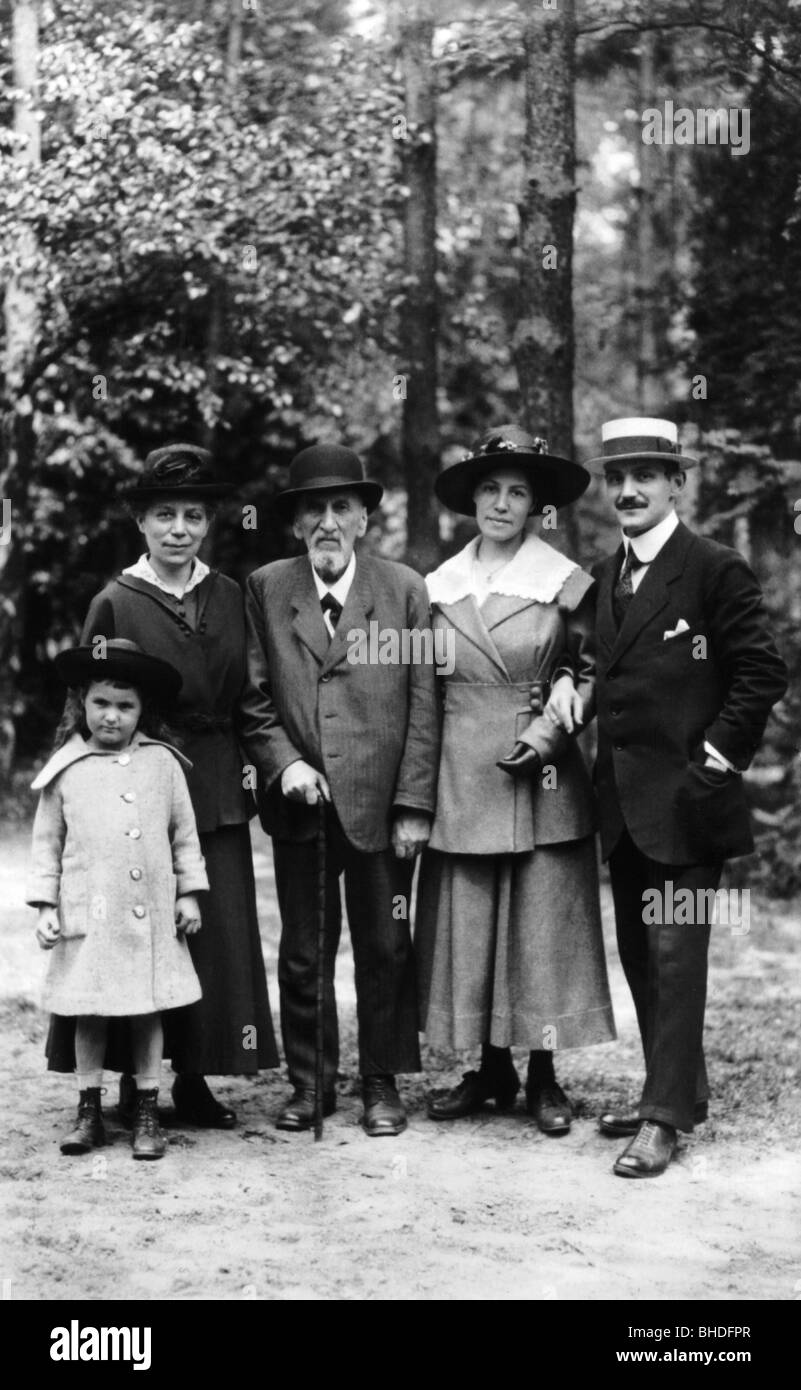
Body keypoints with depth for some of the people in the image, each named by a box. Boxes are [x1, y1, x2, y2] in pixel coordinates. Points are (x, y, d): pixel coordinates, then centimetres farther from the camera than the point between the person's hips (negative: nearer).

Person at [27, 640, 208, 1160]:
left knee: (148, 1013, 6)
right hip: (88, 916, 0)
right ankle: (89, 1112, 17)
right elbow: (47, 843, 6)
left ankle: (148, 1114, 15)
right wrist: (45, 906, 2)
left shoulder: (162, 763, 3)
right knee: (90, 1015, 5)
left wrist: (190, 892, 7)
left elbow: (184, 834, 9)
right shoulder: (66, 769, 2)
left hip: (151, 916, 0)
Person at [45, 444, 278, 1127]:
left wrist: (255, 767, 1)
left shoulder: (231, 598, 8)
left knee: (220, 936, 3)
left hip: (216, 797, 3)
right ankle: (134, 1085, 12)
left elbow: (247, 701, 12)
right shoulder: (116, 603, -2)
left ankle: (195, 1081, 14)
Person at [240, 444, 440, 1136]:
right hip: (299, 804, 1)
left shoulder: (405, 590, 2)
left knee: (386, 950, 6)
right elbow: (253, 699, 5)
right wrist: (283, 763, -11)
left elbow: (423, 706, 0)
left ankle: (382, 1082, 19)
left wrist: (415, 803, -6)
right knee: (303, 955, 7)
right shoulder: (265, 590, 4)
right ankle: (310, 1080, 20)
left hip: (380, 803, -1)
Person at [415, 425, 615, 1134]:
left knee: (542, 924, 1)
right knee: (465, 927, 4)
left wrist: (551, 728, -11)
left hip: (541, 776, -3)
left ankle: (543, 1076, 12)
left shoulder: (566, 583, -2)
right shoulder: (438, 587, 7)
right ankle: (491, 1070, 17)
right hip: (460, 779, 3)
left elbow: (595, 671, 4)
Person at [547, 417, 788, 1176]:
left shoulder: (716, 570, -9)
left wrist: (720, 753, -12)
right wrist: (565, 679, 2)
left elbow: (762, 674, -9)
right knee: (639, 954, 14)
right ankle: (679, 1090, 26)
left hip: (684, 795, -8)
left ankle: (664, 1118, -2)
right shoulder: (602, 576, 13)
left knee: (675, 955, -6)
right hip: (621, 797, 8)